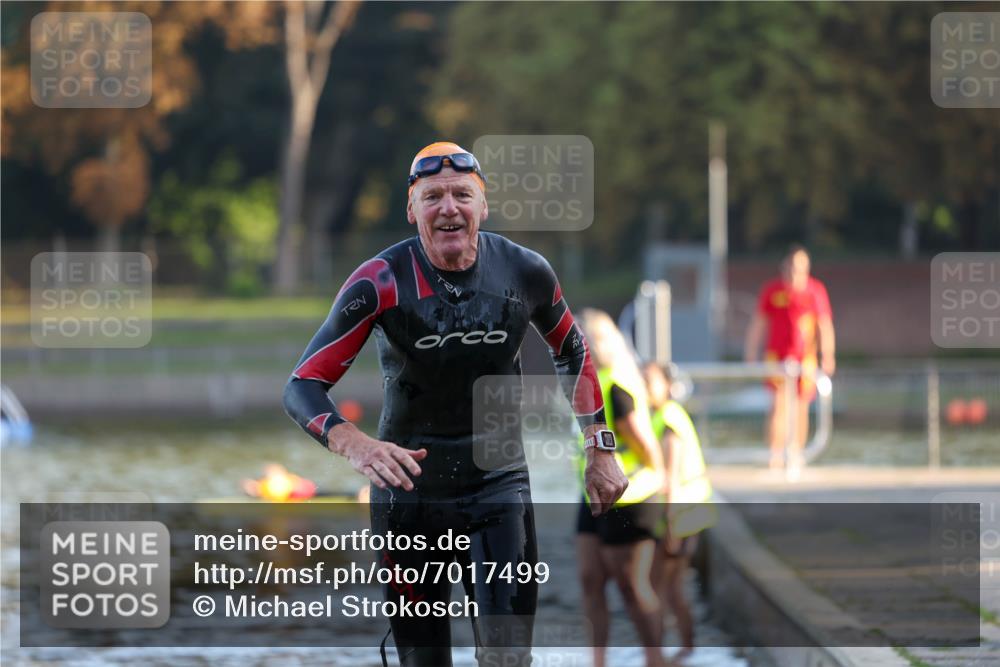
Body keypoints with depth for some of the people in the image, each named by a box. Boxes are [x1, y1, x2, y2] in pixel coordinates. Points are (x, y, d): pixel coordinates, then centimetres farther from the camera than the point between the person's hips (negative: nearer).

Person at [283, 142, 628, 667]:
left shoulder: (525, 272, -7)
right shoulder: (380, 282, -16)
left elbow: (571, 352, 14)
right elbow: (302, 387, -19)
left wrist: (600, 448, 10)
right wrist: (354, 444, -38)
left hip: (498, 481, 1)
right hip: (409, 482, -1)